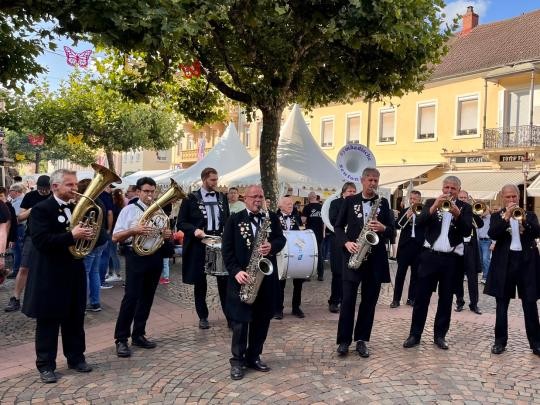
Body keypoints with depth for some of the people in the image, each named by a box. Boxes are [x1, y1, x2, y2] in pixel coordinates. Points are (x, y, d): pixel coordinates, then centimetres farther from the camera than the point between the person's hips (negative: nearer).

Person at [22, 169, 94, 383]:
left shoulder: (78, 209, 10)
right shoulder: (41, 209, -10)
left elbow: (86, 231, 15)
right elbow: (40, 241, -22)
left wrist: (87, 235, -9)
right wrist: (71, 236, -27)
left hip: (74, 272, 6)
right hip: (50, 275, -6)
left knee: (75, 319, 14)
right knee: (48, 322, 5)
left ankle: (76, 358, 28)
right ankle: (46, 365, 18)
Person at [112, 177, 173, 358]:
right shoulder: (129, 210, -3)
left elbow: (164, 235, 19)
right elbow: (115, 237, -8)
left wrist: (168, 235, -5)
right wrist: (134, 230, -24)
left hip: (155, 257, 5)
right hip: (136, 257, -5)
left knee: (147, 298, 11)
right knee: (131, 297, -6)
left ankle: (138, 335, 23)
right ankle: (121, 339, 4)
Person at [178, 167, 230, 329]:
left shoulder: (222, 197, 8)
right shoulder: (191, 199, -3)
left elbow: (227, 220, 14)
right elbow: (181, 223, -3)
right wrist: (194, 230, -21)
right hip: (199, 245, -2)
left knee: (224, 279, 1)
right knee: (200, 282, 7)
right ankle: (203, 317, 20)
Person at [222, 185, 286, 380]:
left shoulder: (271, 217, 8)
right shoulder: (234, 219, -1)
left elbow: (281, 239, 7)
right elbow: (227, 249, -5)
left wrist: (272, 246, -16)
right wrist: (236, 271, -16)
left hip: (266, 276, 4)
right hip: (243, 276, -3)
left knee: (262, 319, 10)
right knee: (240, 320, 0)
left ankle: (254, 357, 25)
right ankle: (237, 360, 14)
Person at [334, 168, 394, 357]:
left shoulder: (383, 203, 9)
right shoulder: (349, 201, 6)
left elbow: (392, 229, 7)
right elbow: (338, 226, 5)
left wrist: (383, 228, -15)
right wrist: (346, 242, -11)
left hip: (376, 257, 2)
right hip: (353, 255, -1)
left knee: (369, 300, 6)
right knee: (348, 299, -3)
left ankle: (361, 340, 18)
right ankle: (344, 340, 8)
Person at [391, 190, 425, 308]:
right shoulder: (404, 211, 9)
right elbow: (397, 225, -3)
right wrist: (407, 217, -17)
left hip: (419, 245, 0)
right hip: (405, 245, 0)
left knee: (415, 273, 7)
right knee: (400, 273, -1)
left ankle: (411, 298, 17)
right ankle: (396, 299, 3)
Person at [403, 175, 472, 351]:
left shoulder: (465, 207, 5)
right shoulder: (431, 202, 5)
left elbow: (467, 231, -9)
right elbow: (419, 222, -10)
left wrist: (457, 214, -25)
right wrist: (434, 207, -23)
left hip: (452, 259, 1)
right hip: (430, 255, 0)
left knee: (446, 299, 8)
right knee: (421, 296, 2)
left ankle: (440, 335, 19)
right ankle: (414, 334, 10)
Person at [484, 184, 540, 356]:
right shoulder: (497, 216, 6)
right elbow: (492, 234, -11)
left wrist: (524, 219, -24)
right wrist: (506, 217, -20)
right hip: (505, 262, 0)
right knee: (502, 304, 5)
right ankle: (500, 341, 14)